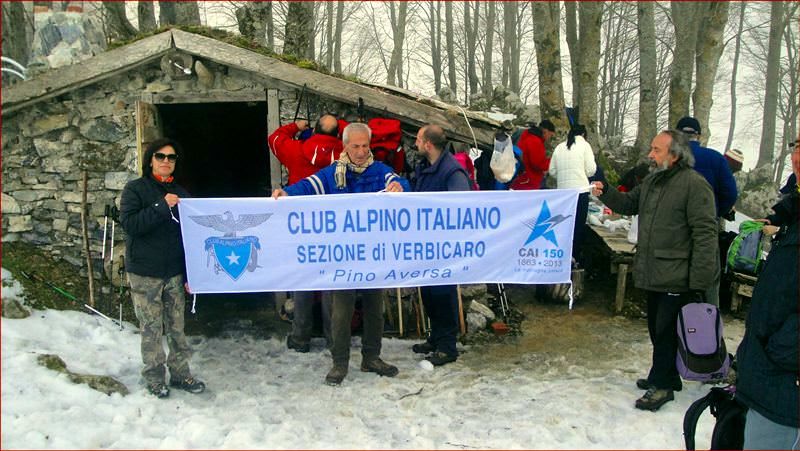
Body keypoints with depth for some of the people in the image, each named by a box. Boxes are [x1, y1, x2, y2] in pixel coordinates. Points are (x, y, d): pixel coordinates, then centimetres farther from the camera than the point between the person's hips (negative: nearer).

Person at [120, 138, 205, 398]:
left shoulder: (180, 193, 10)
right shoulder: (135, 189, -2)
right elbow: (129, 223, -15)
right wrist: (162, 207, -23)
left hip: (174, 272, 4)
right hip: (145, 273, -3)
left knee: (176, 326, 8)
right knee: (151, 328, 4)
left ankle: (180, 373, 21)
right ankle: (154, 378, 18)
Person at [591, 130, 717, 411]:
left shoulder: (694, 184, -15)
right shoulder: (652, 181, 12)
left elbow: (705, 233, -18)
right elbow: (630, 204, 24)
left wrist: (699, 280, -20)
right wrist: (605, 194, 3)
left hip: (676, 278, -8)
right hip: (652, 274, 9)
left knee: (666, 330, 1)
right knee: (656, 328, 18)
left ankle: (662, 384, 15)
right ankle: (665, 377, 34)